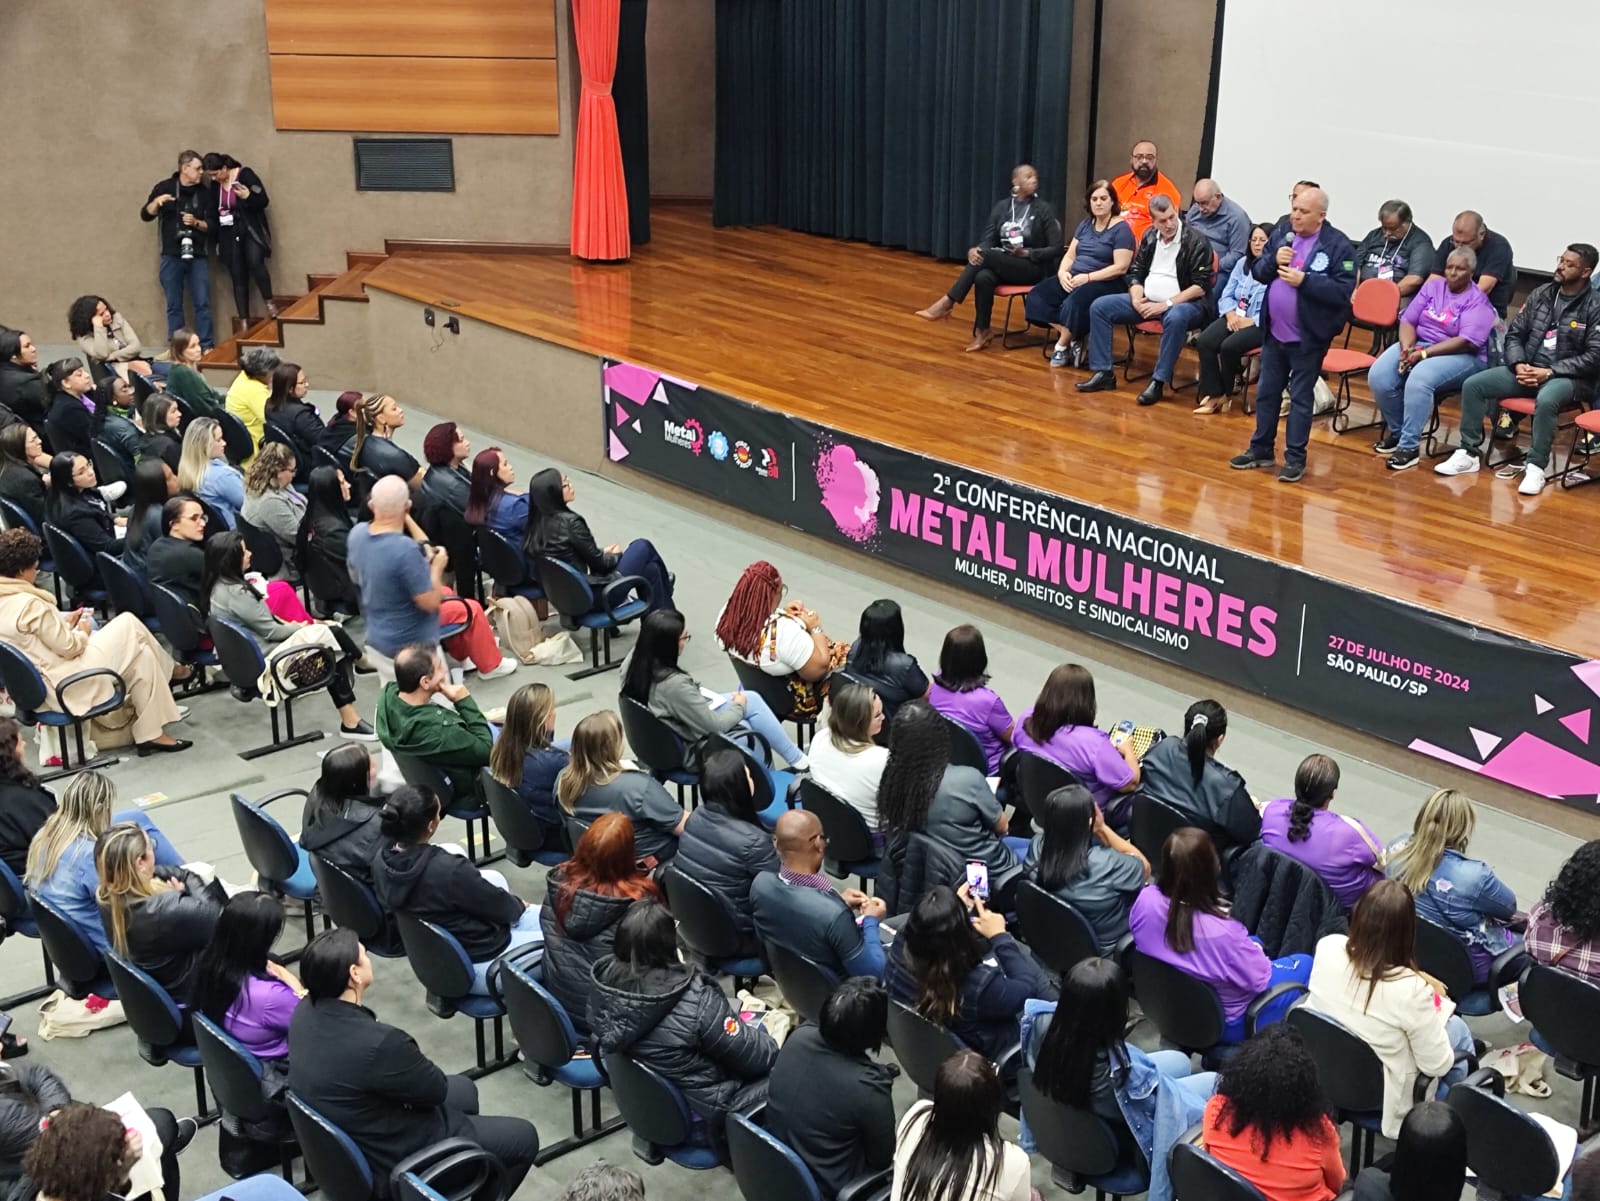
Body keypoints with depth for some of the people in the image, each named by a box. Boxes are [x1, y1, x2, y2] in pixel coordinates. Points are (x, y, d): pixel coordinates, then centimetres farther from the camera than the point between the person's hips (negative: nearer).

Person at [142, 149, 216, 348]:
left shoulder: (206, 192, 4)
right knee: (174, 306, 4)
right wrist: (156, 202, -15)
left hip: (198, 256, 0)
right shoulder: (164, 187, 2)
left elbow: (212, 225, 4)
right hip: (171, 256, 0)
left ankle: (207, 347, 4)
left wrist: (196, 223, -15)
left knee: (202, 304, -2)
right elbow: (145, 216, 4)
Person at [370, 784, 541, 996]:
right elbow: (501, 908, -16)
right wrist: (519, 905, 6)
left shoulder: (382, 859, -12)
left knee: (494, 878, 24)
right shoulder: (448, 871, -34)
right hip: (480, 966, -8)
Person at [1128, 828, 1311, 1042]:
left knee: (1253, 943, 29)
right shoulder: (1222, 932, -40)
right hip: (1223, 1024, -6)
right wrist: (1256, 952, 0)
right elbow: (1260, 979, -22)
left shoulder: (1146, 900, -25)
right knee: (1304, 964, 16)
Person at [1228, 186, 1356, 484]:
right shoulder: (1281, 234, 5)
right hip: (1274, 333, 6)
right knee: (1266, 392, 15)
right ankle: (1261, 450, 28)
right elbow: (1258, 272, 8)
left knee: (1300, 397, 3)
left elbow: (1343, 291, -19)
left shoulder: (1338, 245, -13)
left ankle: (1295, 459, 11)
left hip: (1308, 337, -6)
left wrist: (1304, 280, -26)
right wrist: (1274, 261, -13)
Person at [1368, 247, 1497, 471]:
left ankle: (1409, 446, -29)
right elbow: (1408, 321, 5)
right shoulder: (1432, 286, 10)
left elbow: (1466, 342, -19)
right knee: (1378, 376, -20)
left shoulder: (1477, 301, -7)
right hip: (1417, 345, 6)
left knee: (1419, 380, -36)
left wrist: (1424, 353, -23)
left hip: (1460, 357, -6)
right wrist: (1407, 349, -16)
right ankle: (1395, 429, 2)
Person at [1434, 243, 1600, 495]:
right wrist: (1518, 364, -9)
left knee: (1546, 400, -40)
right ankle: (1469, 453, -5)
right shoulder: (1541, 294, 8)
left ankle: (1536, 467, -27)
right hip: (1528, 369, 6)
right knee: (1473, 384, -12)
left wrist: (1550, 371, -19)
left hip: (1568, 376, -6)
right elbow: (1514, 333, 11)